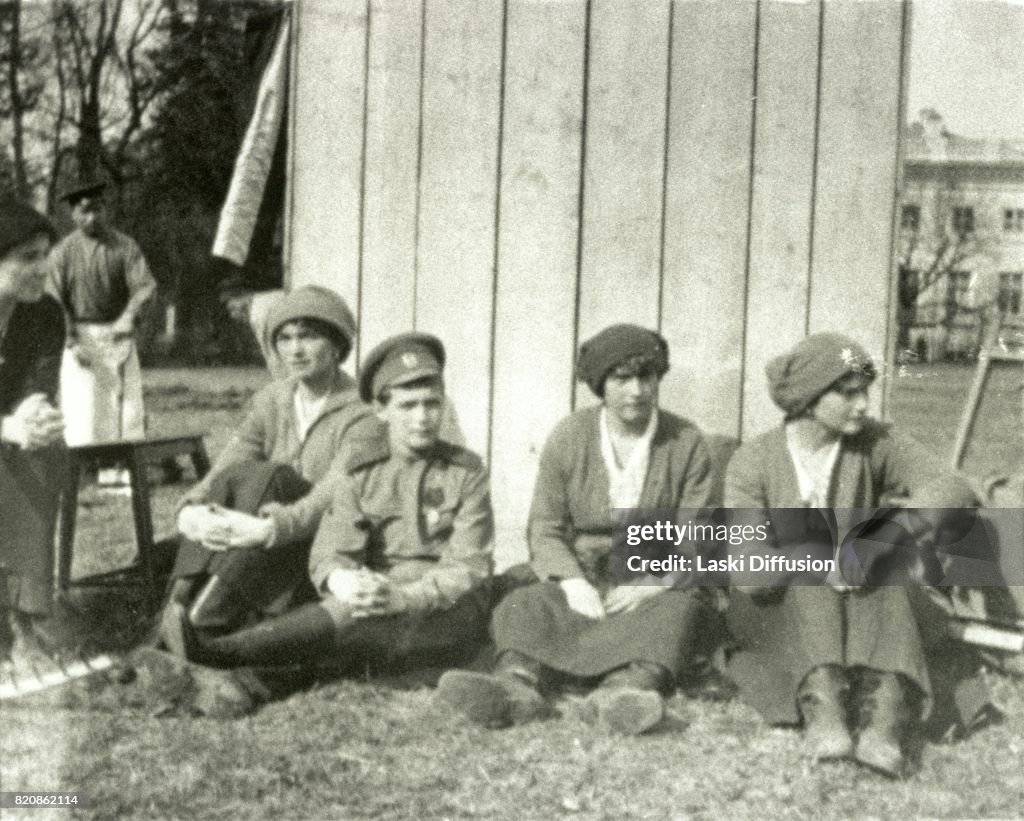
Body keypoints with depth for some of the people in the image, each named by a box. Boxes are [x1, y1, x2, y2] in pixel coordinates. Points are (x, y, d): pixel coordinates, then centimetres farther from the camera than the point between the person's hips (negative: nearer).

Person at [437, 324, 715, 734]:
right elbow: (545, 529, 2)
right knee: (523, 604, -27)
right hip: (582, 581, 1)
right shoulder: (568, 438, 3)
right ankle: (517, 684, -56)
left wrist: (650, 584, -20)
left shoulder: (687, 444, 1)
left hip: (657, 587, -1)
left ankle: (630, 687, -60)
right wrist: (573, 582, -18)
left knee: (677, 609, -33)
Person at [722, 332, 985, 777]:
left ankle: (884, 722, -52)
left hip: (861, 611, 1)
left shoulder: (875, 444, -5)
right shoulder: (752, 461, -10)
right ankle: (822, 710, -52)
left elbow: (955, 490, -22)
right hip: (777, 615, -1)